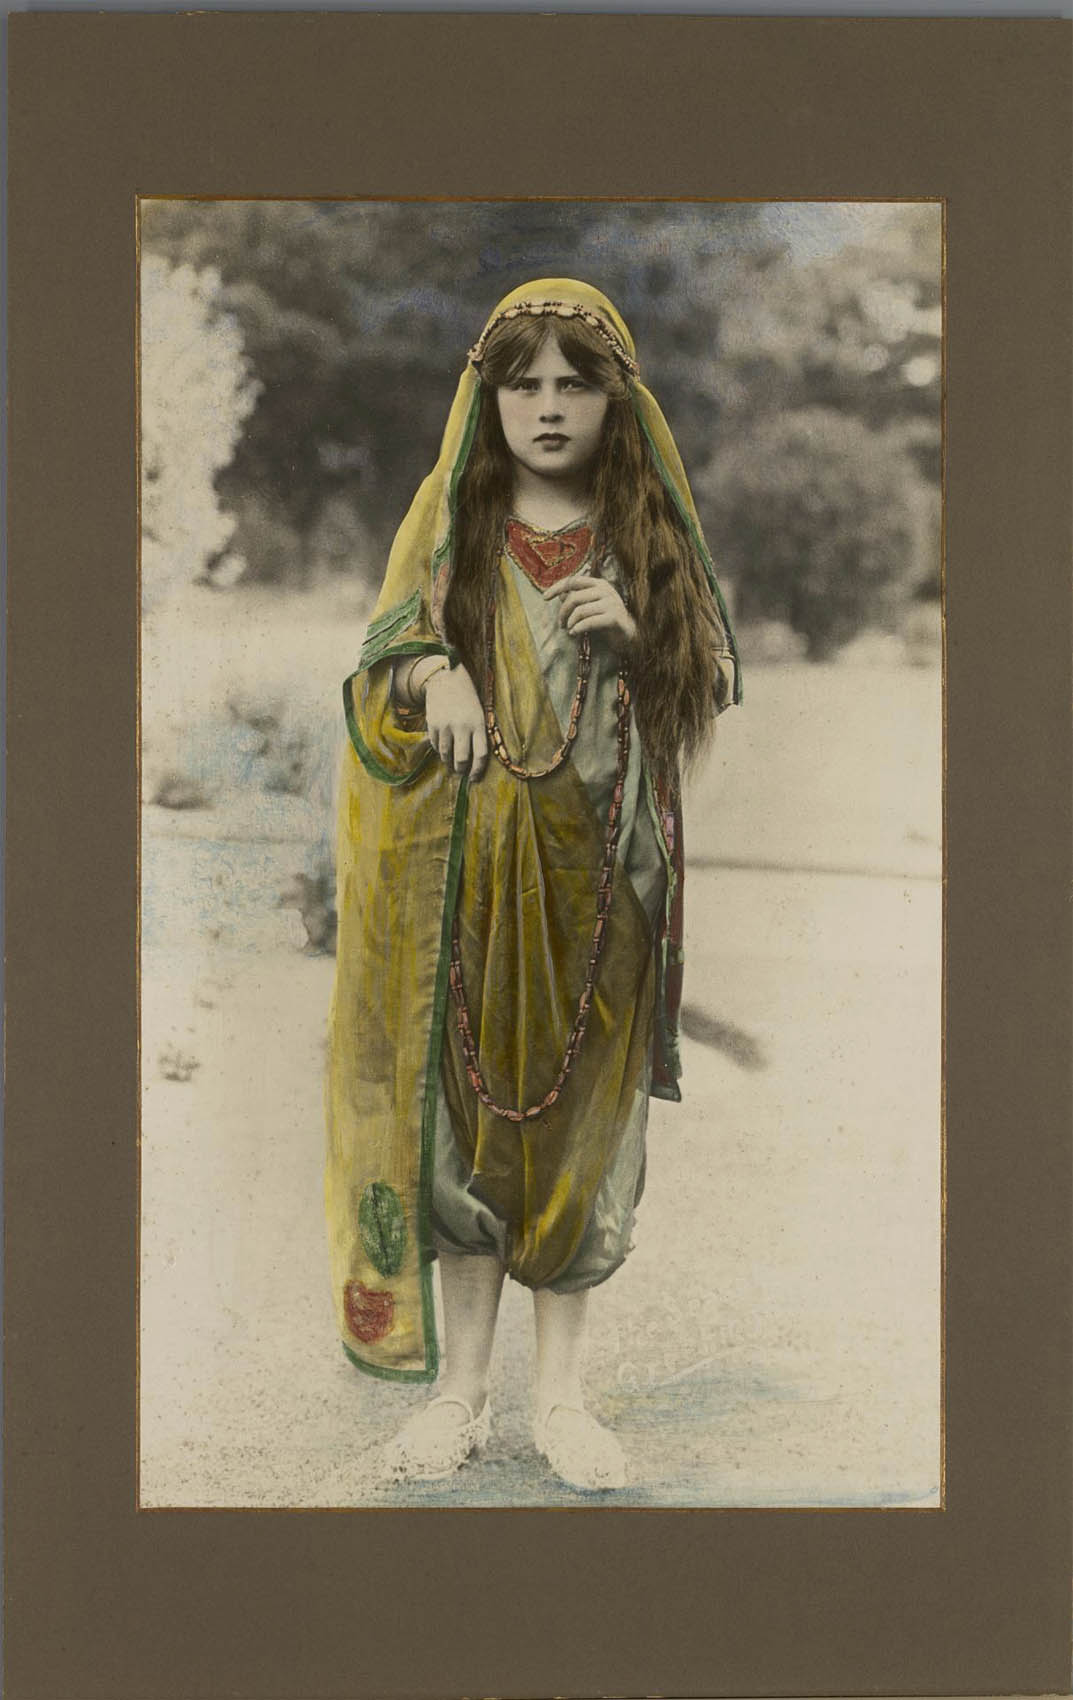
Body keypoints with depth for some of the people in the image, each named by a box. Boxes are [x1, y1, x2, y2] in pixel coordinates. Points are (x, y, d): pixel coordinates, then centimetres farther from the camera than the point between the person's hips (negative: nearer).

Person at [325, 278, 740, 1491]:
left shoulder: (650, 531, 6)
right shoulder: (449, 521, 6)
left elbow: (711, 684, 7)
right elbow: (383, 661, 3)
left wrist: (635, 635, -13)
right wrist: (435, 674, -20)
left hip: (598, 867, 0)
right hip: (468, 862, 0)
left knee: (582, 1111, 3)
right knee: (462, 1099, 1)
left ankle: (560, 1393, 14)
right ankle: (462, 1390, 12)